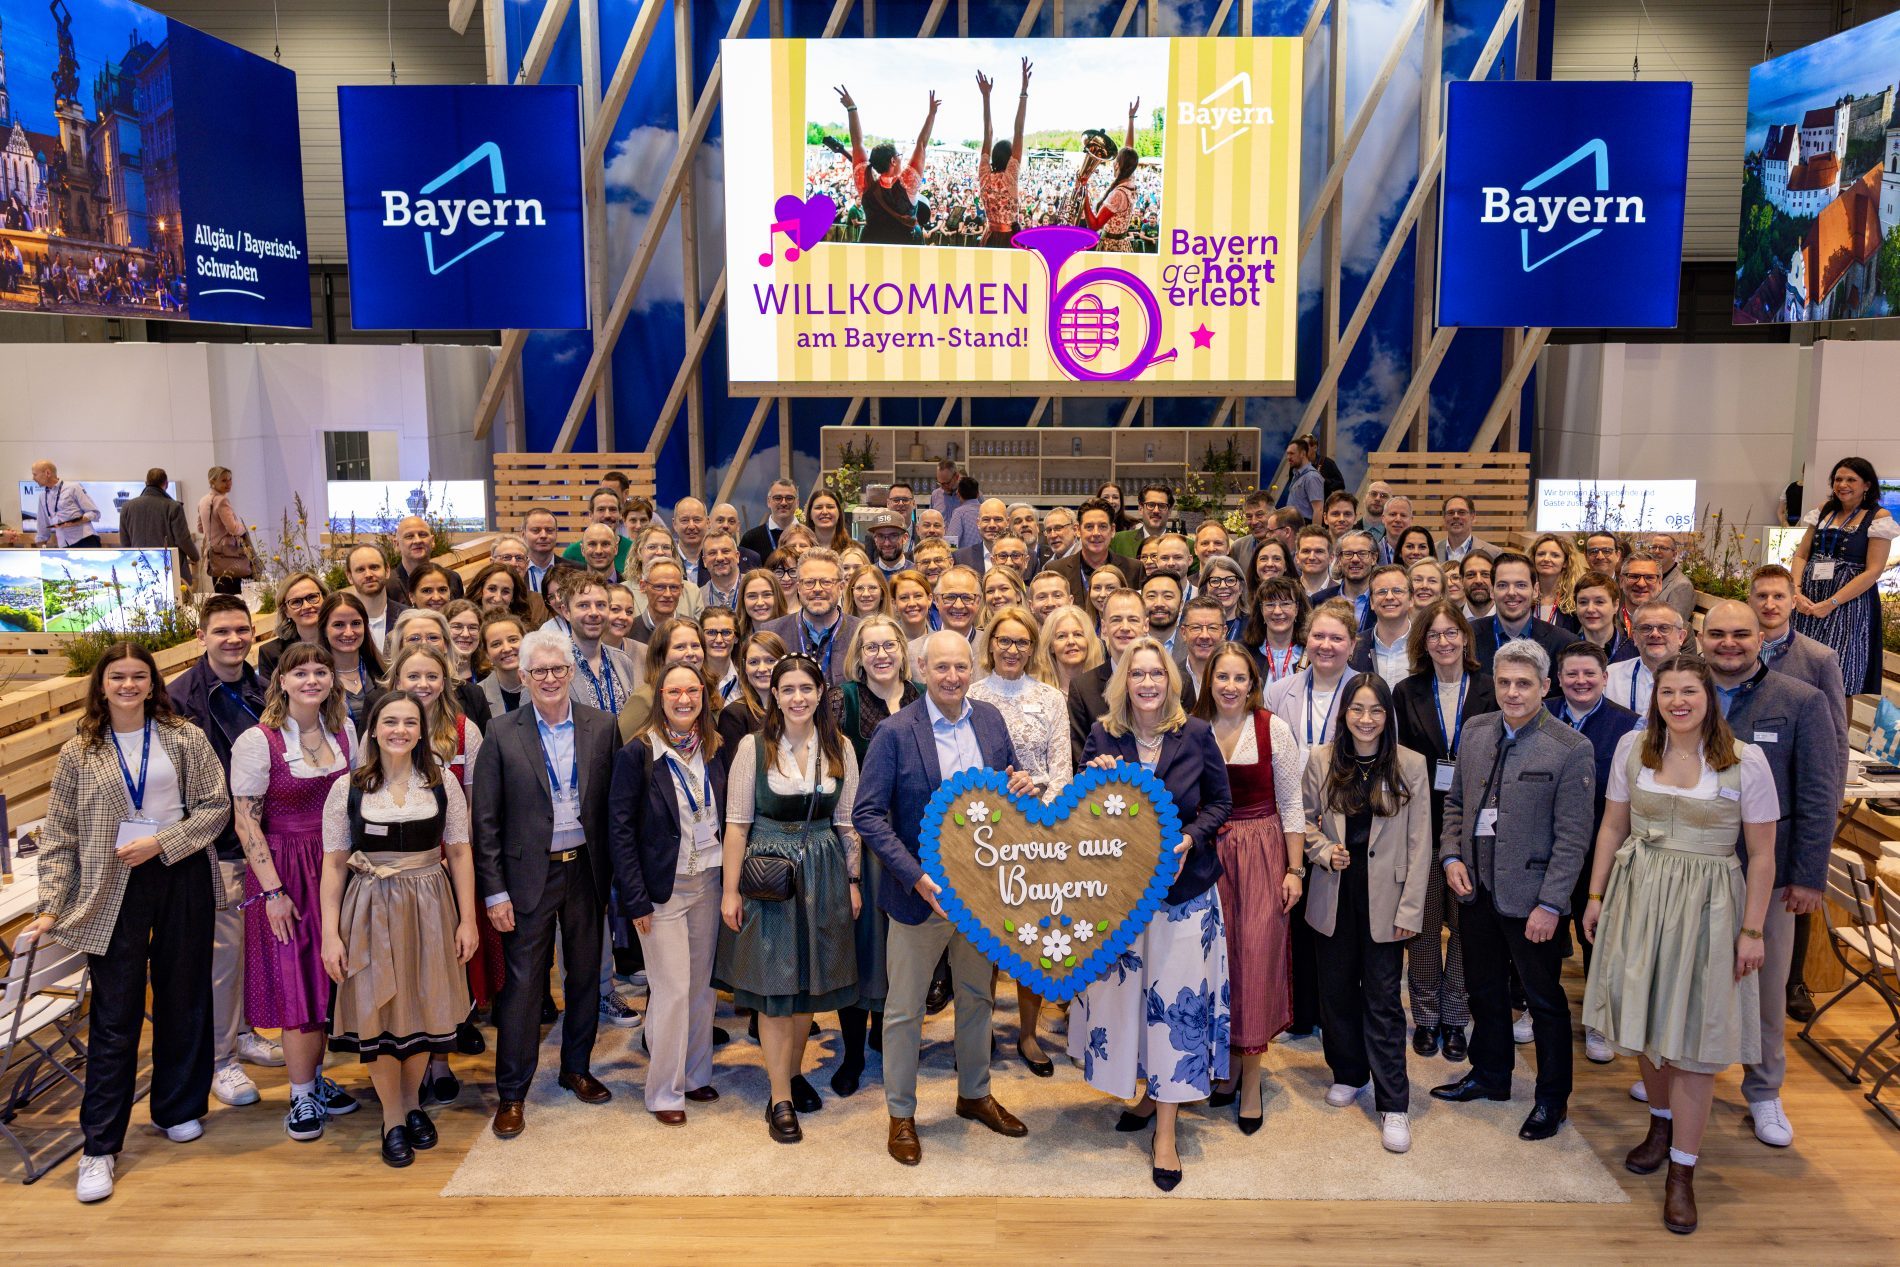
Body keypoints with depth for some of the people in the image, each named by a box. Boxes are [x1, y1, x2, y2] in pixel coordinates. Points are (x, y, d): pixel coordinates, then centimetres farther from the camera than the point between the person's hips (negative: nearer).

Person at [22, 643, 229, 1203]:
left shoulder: (185, 739, 0)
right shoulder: (79, 753, 2)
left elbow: (214, 808, -3)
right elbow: (59, 837, 2)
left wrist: (160, 843, -14)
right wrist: (50, 907, -5)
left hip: (182, 879, 1)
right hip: (113, 890, 0)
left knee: (183, 999, 11)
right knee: (114, 1016, 0)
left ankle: (177, 1108, 30)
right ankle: (100, 1146, 8)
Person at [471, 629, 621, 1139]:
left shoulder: (602, 726, 0)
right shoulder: (503, 734, -5)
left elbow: (615, 803, 2)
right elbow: (485, 820, -4)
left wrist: (615, 870, -2)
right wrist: (494, 891, -7)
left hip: (587, 870, 2)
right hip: (530, 873, -2)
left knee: (586, 976, 14)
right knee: (523, 983, 2)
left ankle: (577, 1068, 33)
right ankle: (511, 1093, 15)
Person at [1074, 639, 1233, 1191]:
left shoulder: (1196, 734, -4)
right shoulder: (1103, 736, -3)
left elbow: (1220, 801, 4)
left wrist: (1190, 839, -13)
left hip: (1183, 887, -1)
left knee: (1177, 998, -1)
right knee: (1124, 990, 10)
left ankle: (1165, 1133, 9)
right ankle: (1149, 1090, 35)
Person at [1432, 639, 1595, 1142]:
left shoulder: (1571, 750, -13)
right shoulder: (1475, 731, 4)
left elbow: (1572, 837, -13)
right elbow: (1455, 801, 13)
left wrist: (1551, 905, -16)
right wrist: (1451, 855, -1)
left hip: (1530, 896, -5)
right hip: (1476, 889, 5)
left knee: (1545, 1001, 10)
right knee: (1484, 989, 20)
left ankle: (1552, 1099, 28)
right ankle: (1489, 1076, 40)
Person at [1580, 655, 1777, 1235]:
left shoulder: (1746, 761, -9)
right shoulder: (1633, 747, -1)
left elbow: (1761, 855, -5)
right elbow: (1613, 827, 7)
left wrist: (1752, 931, -6)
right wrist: (1596, 895, 6)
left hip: (1706, 906, -3)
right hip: (1637, 896, 3)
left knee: (1693, 1037, 1)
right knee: (1646, 1021, 13)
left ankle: (1682, 1170, 13)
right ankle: (1662, 1123, 38)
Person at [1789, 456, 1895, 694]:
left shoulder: (1878, 517, -2)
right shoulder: (1824, 510, 12)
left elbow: (1873, 571, -9)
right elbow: (1800, 555, 10)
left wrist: (1831, 604, -16)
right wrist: (1796, 592, -7)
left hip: (1850, 603, -4)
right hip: (1808, 602, 4)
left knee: (1838, 672, -7)